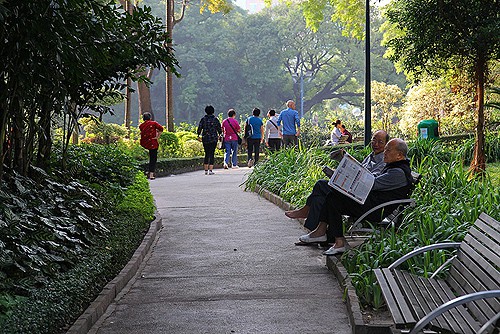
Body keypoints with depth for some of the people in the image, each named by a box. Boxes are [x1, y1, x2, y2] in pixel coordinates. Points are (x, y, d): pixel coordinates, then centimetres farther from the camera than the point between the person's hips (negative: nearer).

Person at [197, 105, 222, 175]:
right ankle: (210, 170, -9)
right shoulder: (215, 119, -2)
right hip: (213, 139, -2)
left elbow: (199, 128, -2)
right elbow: (219, 128, 1)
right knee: (211, 154, -2)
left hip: (205, 138, 2)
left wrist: (199, 136, 9)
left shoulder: (203, 119, 1)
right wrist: (219, 134, 19)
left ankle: (206, 170, 13)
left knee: (207, 154, 13)